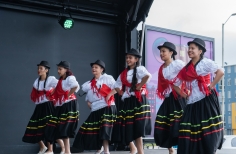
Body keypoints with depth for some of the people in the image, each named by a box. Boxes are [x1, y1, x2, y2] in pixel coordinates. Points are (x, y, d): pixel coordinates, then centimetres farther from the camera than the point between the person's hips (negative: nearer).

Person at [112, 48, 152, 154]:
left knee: (138, 126, -8)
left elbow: (148, 76, -29)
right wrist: (121, 93, 7)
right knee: (126, 125, 4)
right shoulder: (124, 73, 15)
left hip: (138, 100, -7)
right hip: (128, 101, 7)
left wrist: (139, 86, -21)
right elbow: (117, 86, 24)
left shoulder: (139, 69, -7)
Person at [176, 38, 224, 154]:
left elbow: (220, 72, -15)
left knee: (208, 131, -4)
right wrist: (185, 92, 8)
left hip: (206, 101, -7)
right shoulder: (187, 68, 15)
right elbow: (184, 82, 27)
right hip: (192, 103, 7)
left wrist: (211, 86, -15)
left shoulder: (205, 62, -4)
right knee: (188, 132, 1)